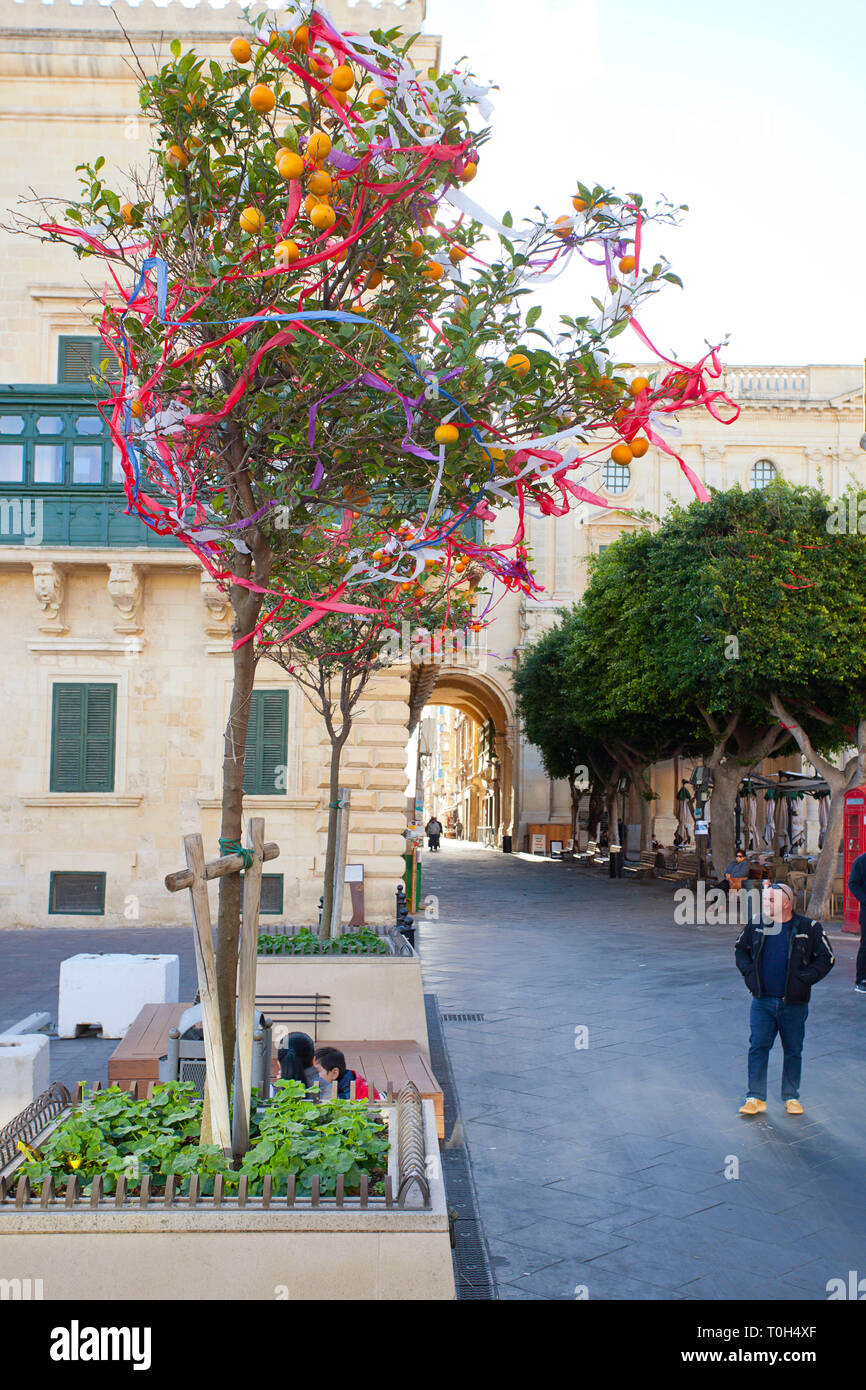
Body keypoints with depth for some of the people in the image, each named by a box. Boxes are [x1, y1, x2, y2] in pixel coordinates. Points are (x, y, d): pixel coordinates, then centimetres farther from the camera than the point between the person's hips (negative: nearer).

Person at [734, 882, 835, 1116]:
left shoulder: (809, 928, -8)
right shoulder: (756, 924, -1)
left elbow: (827, 958, -1)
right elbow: (740, 949, 14)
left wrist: (804, 979, -10)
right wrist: (749, 973, 0)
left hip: (794, 1003, -1)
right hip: (762, 1000, 1)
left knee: (793, 1051, 11)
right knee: (758, 1048, 0)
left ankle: (791, 1097, 26)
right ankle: (756, 1098, 10)